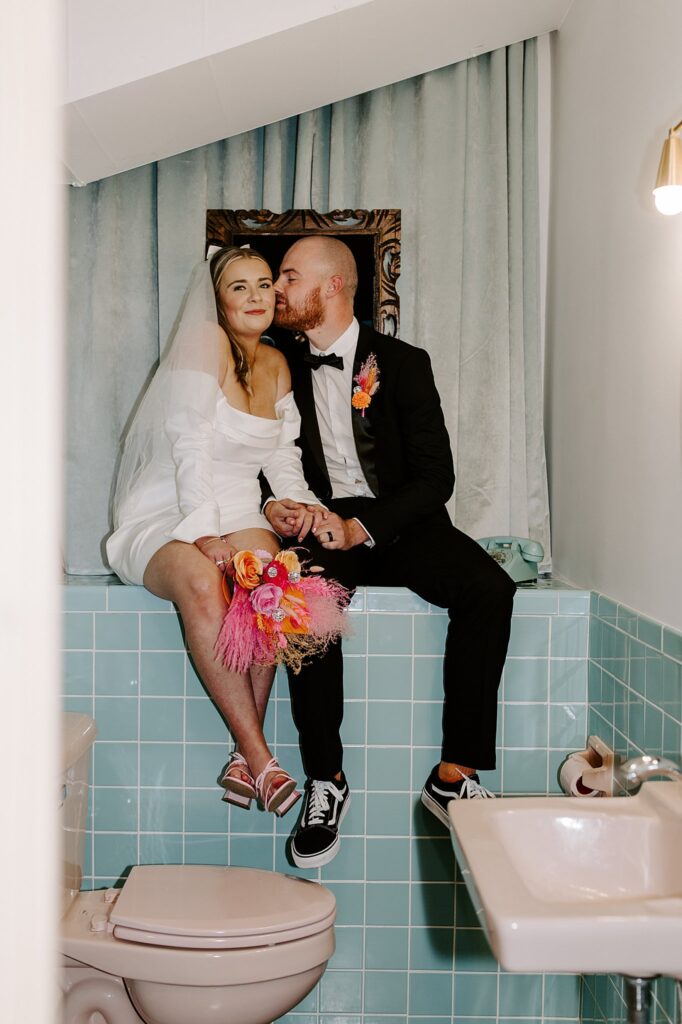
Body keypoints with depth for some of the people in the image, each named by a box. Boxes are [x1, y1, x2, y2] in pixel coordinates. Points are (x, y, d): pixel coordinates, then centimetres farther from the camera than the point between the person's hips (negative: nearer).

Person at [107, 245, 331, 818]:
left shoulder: (276, 364, 15)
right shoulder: (206, 343, -6)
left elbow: (283, 454, 17)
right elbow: (189, 447, -14)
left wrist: (301, 500, -4)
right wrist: (205, 533, -22)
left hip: (238, 514, 5)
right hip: (166, 517, -4)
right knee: (200, 581, -38)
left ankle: (244, 753, -25)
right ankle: (261, 758, -32)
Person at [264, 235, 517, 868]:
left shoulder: (403, 363, 2)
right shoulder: (285, 367, 12)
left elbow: (435, 477, -4)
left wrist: (362, 527, -18)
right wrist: (272, 506, -9)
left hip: (399, 526, 0)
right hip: (322, 529, 1)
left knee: (489, 588, -27)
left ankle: (454, 775, -19)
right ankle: (326, 780, -19)